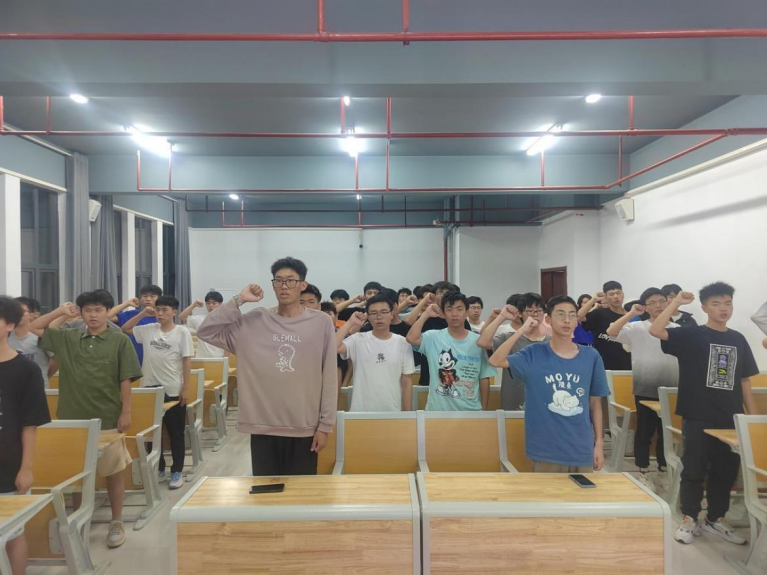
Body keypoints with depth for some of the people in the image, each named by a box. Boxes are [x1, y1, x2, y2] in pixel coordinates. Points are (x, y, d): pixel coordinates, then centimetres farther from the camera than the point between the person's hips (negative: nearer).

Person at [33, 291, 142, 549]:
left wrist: (126, 413, -8)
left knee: (113, 471, 7)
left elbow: (126, 380, -5)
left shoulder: (120, 341, -6)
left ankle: (116, 523, 22)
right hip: (74, 418, 3)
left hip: (108, 419, -3)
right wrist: (59, 311, -2)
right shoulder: (67, 338, 4)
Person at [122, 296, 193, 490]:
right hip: (150, 388, 4)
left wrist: (185, 388, -11)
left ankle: (176, 472, 17)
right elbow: (124, 329, 13)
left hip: (173, 390, -4)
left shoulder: (182, 332, -8)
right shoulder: (148, 330, 4)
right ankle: (158, 469, 29)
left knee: (176, 433, 6)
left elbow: (187, 361, -8)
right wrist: (142, 314, 1)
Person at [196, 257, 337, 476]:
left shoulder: (321, 322, -5)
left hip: (304, 429, -1)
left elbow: (329, 379, -3)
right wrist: (239, 300, -10)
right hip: (262, 428, 1)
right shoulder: (253, 321, 0)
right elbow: (206, 332, -5)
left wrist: (325, 425, -3)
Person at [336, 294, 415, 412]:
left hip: (393, 412, 1)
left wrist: (407, 414, 2)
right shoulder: (358, 340, -3)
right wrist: (350, 323, -14)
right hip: (361, 412, -1)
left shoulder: (402, 343, 1)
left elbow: (407, 382, 4)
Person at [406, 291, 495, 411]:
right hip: (437, 410, -1)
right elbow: (411, 338, -24)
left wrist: (484, 409, 5)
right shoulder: (433, 338, -4)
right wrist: (426, 314, -13)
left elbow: (484, 379, 4)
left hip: (470, 411, 1)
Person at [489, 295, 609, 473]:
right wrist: (522, 330, -17)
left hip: (582, 450, 2)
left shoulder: (591, 356, 0)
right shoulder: (535, 354, -5)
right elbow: (496, 361, -17)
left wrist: (599, 443, 5)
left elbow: (595, 402, 6)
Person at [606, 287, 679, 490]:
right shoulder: (636, 328, -5)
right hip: (645, 390, -3)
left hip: (670, 390, 3)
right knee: (644, 432, 7)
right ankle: (643, 473, 20)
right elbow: (611, 332, -19)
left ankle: (663, 472, 29)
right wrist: (631, 313, -22)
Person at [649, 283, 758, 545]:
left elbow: (744, 380, 13)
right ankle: (690, 520, 17)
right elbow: (655, 331, -23)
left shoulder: (738, 340, 9)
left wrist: (753, 415, 10)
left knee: (726, 471, 14)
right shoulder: (691, 335, -6)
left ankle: (716, 519, 30)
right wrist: (677, 302, -18)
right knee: (694, 470, 4)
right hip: (697, 417, -5)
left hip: (730, 419, 5)